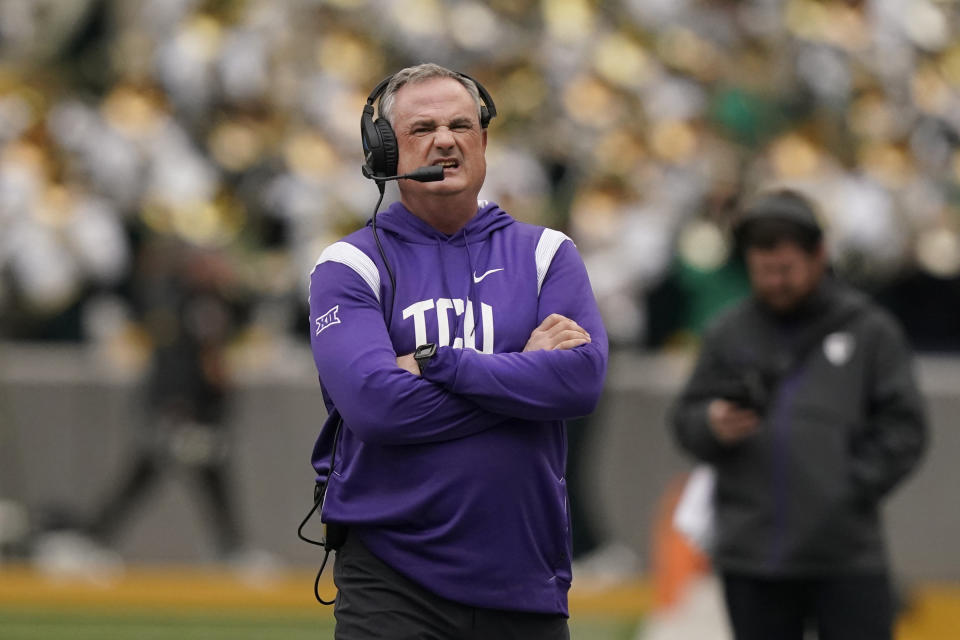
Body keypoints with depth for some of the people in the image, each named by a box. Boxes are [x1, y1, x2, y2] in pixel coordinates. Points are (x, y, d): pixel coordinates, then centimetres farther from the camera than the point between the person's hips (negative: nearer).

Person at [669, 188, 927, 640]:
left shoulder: (869, 329, 3)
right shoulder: (728, 334, 10)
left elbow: (903, 428, 3)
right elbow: (686, 420, 12)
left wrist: (854, 487, -9)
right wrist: (713, 426, -11)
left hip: (846, 555, -2)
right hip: (750, 556, 2)